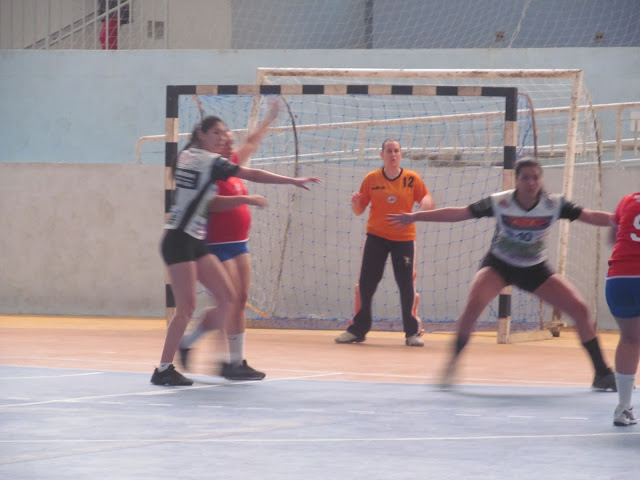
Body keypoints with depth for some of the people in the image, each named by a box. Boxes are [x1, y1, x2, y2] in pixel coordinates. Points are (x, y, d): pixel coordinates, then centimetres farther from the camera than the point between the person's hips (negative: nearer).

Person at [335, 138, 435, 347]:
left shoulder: (412, 179, -1)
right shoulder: (371, 179, 1)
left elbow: (428, 205, 2)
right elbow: (359, 211, 5)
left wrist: (427, 202, -21)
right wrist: (356, 202, -18)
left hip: (404, 238, -1)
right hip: (376, 237, 1)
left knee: (407, 286, -3)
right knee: (365, 284, -1)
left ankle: (412, 332, 6)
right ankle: (357, 330, 9)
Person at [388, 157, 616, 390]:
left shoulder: (554, 204, -17)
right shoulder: (499, 202, -21)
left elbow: (591, 216, -15)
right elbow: (458, 213, -18)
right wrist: (415, 217, -21)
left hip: (535, 269, 2)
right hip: (499, 264, -2)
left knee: (580, 309, -8)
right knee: (474, 304, -29)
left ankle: (602, 373, 6)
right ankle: (451, 365, -13)